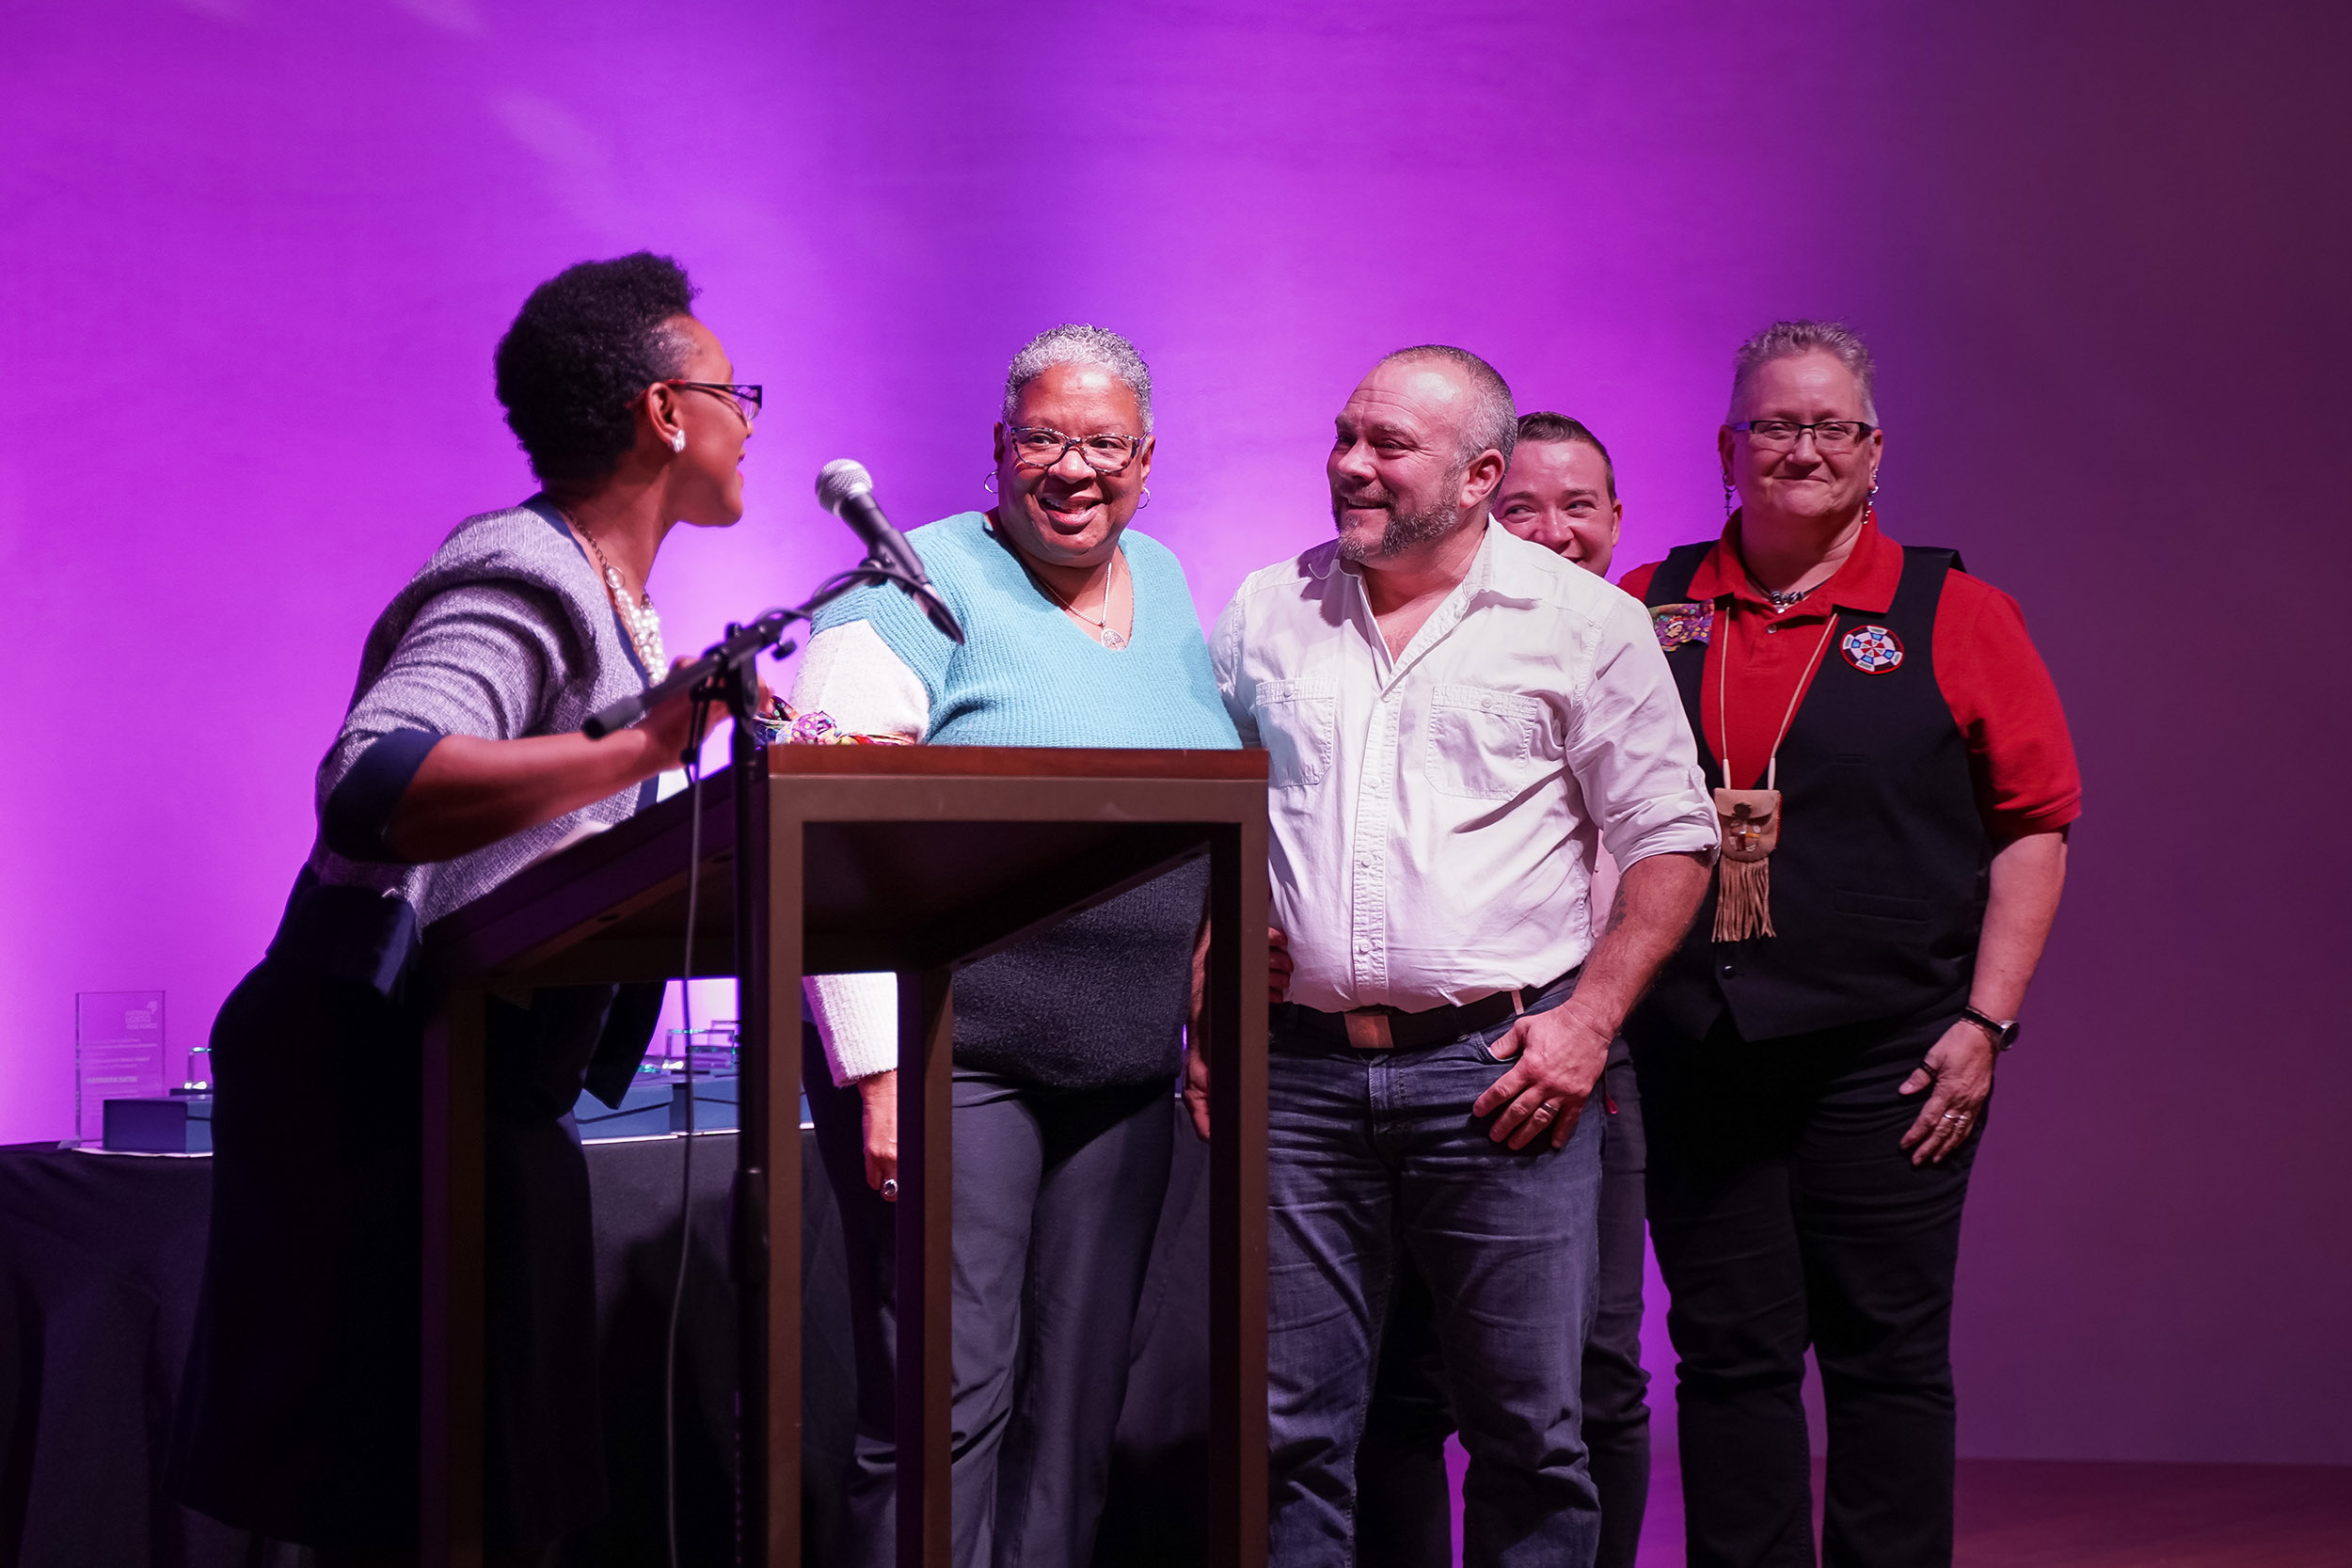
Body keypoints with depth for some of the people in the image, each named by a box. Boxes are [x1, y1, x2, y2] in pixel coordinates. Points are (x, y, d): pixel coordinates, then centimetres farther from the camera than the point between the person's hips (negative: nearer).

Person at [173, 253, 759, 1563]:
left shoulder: (608, 597, 16)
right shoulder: (522, 586, -18)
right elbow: (372, 786, -36)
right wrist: (641, 751, -43)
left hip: (483, 1094, 10)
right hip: (376, 1081, -10)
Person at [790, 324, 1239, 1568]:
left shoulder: (1165, 587, 14)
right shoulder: (918, 593, -7)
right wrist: (878, 1073, -18)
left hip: (1125, 1074, 7)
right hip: (949, 1051, -7)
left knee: (1078, 1406, 9)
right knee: (947, 1406, -12)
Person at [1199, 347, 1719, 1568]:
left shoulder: (1580, 621, 2)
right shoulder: (1267, 612, 12)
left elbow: (1671, 840, 2)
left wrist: (1589, 1019, -7)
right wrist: (1208, 1019, 8)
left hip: (1495, 1070, -2)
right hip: (1298, 1068, 3)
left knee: (1529, 1427, 1)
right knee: (1290, 1430, 4)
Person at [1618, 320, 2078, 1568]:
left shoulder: (1953, 615, 2)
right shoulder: (1650, 611, 8)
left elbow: (2034, 824, 1)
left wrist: (1985, 1019, -6)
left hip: (1882, 1058, -2)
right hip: (1692, 1050, 2)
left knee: (1887, 1359, 3)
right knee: (1729, 1359, 7)